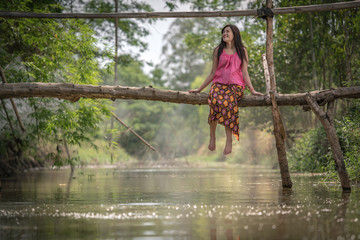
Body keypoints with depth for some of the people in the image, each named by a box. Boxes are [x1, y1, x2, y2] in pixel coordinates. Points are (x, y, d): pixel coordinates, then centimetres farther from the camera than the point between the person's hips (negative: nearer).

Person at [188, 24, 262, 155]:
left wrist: (252, 90, -3)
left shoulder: (242, 51, 14)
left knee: (227, 100, -37)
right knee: (215, 100, -36)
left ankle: (229, 140, -40)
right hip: (219, 83, 1)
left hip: (235, 85, -1)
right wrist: (199, 89, 13)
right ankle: (212, 137, -28)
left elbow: (245, 72, 10)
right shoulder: (218, 50, 17)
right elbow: (213, 73, 17)